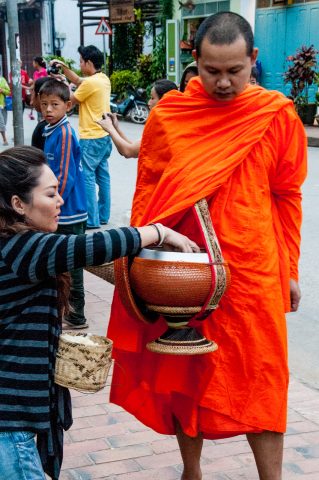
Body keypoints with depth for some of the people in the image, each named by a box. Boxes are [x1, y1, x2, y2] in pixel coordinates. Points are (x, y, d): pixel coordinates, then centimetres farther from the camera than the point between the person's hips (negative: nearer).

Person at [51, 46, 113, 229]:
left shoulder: (91, 82, -19)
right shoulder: (103, 78, 9)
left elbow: (71, 100, -5)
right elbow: (78, 80, 24)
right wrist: (64, 67, 16)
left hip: (91, 138, -9)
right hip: (104, 136, 9)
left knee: (87, 177, -5)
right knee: (103, 176, 13)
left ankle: (91, 219, -4)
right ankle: (103, 215, 19)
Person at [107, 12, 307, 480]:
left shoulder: (278, 115, -2)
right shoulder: (166, 116, -2)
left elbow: (287, 196, 4)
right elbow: (146, 192, 4)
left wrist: (289, 269, 6)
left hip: (253, 271, -1)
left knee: (261, 380, 5)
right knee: (186, 375, 14)